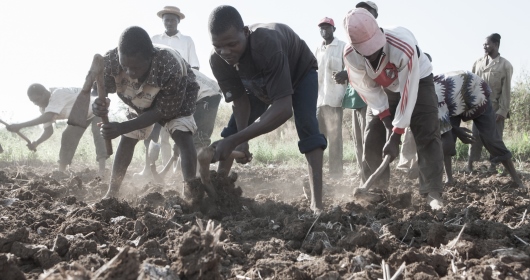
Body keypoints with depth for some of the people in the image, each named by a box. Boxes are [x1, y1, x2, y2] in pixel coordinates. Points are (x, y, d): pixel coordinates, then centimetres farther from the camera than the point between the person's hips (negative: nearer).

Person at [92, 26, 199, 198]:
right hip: (141, 100, 4)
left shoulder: (170, 66, -46)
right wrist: (97, 105, -55)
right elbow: (99, 91, -27)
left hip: (176, 97, -4)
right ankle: (112, 192, 19)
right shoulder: (111, 60, -37)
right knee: (127, 139, 6)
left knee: (183, 138, -22)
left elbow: (163, 111, -33)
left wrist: (123, 127, -42)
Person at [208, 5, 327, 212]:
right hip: (260, 83, 6)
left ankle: (317, 203, -28)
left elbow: (284, 109, -51)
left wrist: (236, 140, -56)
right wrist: (241, 140, -35)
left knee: (307, 127, -25)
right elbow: (240, 100, -18)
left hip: (299, 72, -5)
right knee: (233, 128, -3)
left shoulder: (266, 44, -48)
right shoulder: (218, 61, -30)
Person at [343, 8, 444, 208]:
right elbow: (368, 89, -16)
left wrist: (396, 135, -33)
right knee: (372, 138, -1)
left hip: (417, 80, -3)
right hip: (383, 87, 4)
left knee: (427, 136, -16)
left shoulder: (404, 47, -42)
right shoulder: (351, 56, -29)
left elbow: (407, 93, -35)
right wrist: (387, 121, -21)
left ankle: (433, 192, -14)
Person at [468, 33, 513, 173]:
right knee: (476, 135, 2)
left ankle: (493, 165, 11)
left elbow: (506, 90, -6)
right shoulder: (478, 62, 6)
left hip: (495, 107, -2)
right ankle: (470, 164, 5)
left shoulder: (506, 65, -3)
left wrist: (502, 111, -10)